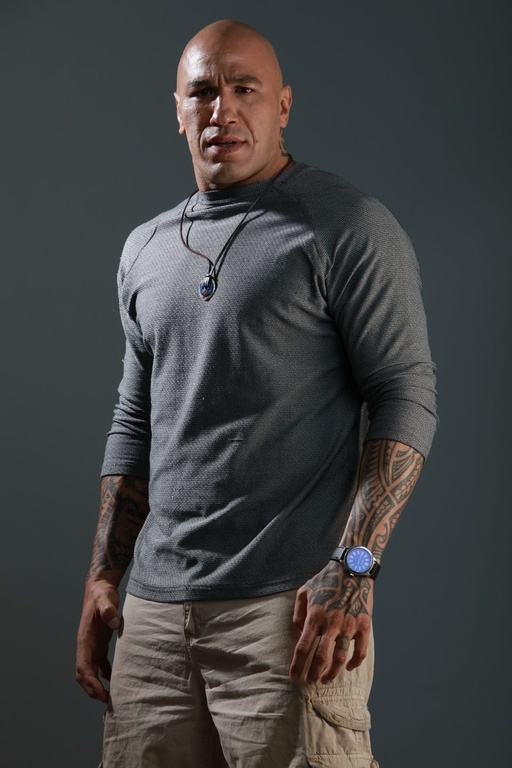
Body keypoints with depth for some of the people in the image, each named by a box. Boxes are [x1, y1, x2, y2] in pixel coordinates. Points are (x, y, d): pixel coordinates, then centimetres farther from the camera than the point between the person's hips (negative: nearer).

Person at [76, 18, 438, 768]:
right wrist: (103, 576, 15)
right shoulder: (146, 249, 16)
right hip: (155, 608, 6)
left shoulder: (348, 226, -3)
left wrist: (352, 568, -17)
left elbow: (407, 396, -8)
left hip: (290, 606, -5)